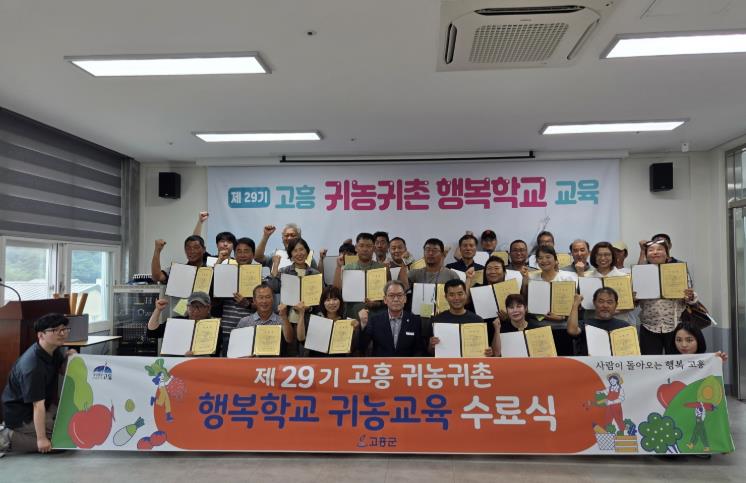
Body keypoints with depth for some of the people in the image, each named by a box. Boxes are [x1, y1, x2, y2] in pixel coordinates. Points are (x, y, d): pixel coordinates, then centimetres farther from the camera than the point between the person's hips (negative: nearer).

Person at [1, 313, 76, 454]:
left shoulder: (55, 349, -5)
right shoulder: (33, 367, -30)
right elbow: (38, 404, -30)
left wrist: (68, 359, -10)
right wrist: (41, 438, -28)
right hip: (21, 414, -9)